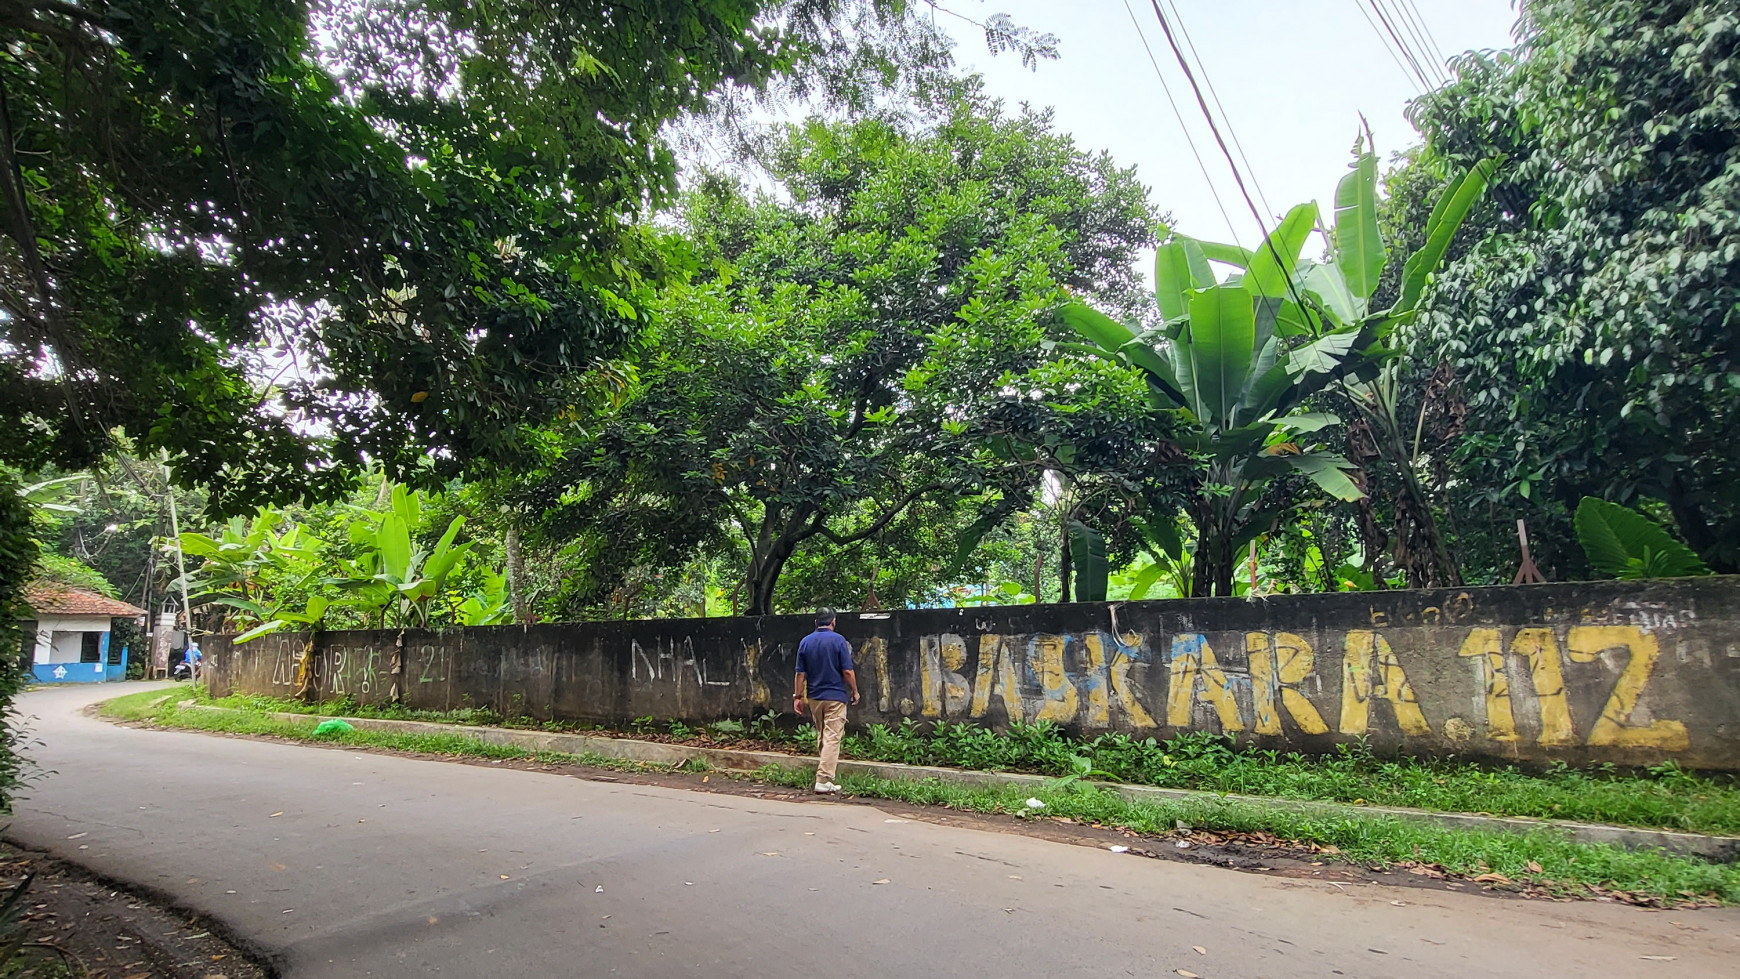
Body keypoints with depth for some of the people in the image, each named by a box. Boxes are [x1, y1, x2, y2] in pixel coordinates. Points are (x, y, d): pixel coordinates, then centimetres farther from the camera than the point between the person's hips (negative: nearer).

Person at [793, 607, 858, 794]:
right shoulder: (838, 640, -9)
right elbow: (847, 671, -10)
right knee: (832, 738, -4)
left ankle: (825, 776, 26)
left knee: (822, 737, 17)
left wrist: (797, 696, 9)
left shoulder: (805, 642, 3)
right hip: (835, 696, -5)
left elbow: (800, 673, 3)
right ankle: (823, 780, -9)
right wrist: (854, 691, 3)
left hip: (814, 697, 5)